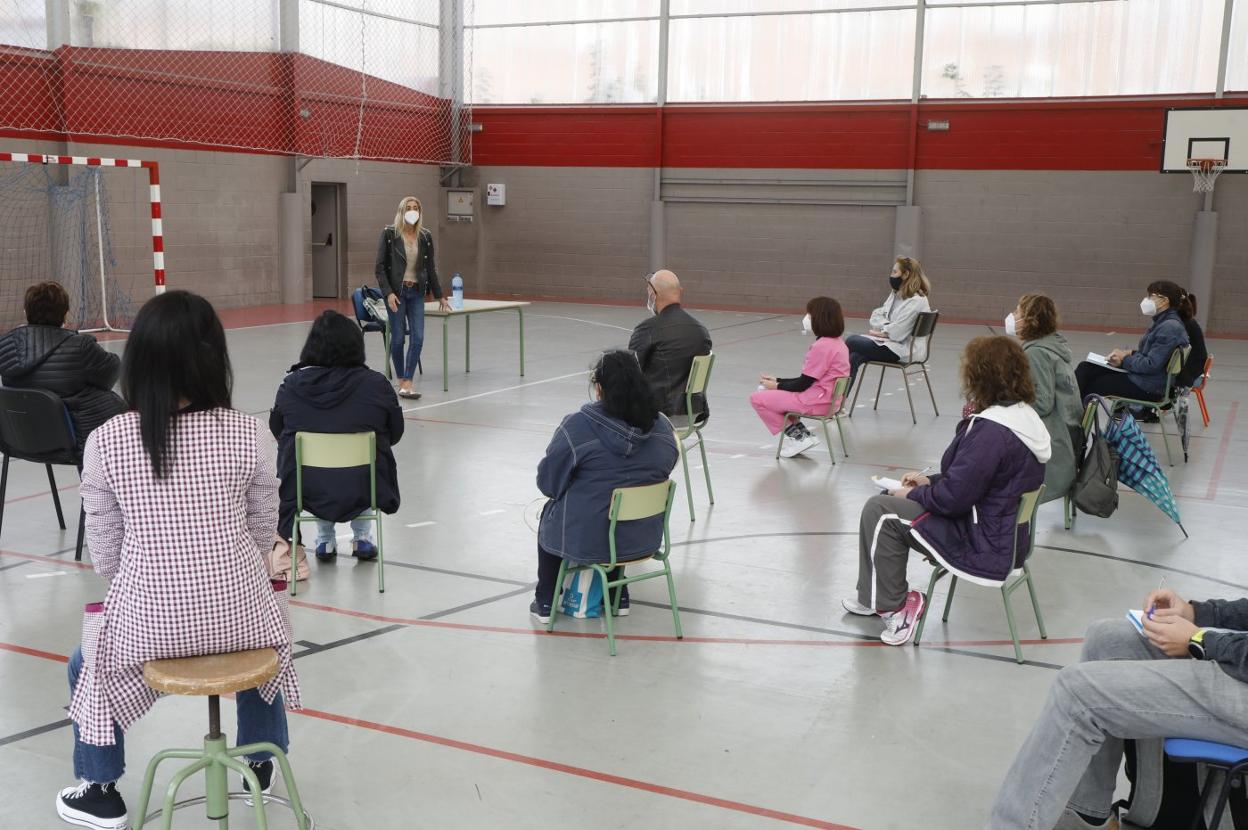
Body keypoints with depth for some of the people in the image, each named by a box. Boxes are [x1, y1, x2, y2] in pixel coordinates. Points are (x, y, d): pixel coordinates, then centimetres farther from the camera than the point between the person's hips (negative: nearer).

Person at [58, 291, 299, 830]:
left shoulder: (104, 443, -10)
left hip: (146, 625, -1)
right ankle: (261, 763, 50)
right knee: (263, 636, 39)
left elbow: (104, 557, -3)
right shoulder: (249, 435, -10)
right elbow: (262, 534, 1)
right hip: (240, 616, 1)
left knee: (87, 664, 34)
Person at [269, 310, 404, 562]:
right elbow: (395, 434, 0)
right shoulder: (376, 384, -11)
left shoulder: (291, 385, -8)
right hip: (362, 492, -1)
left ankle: (325, 541, 38)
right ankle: (361, 538, 35)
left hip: (307, 492, 1)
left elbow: (277, 432, 6)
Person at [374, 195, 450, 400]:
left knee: (417, 338, -8)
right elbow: (379, 267, -5)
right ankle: (401, 380, 18)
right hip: (396, 292, -3)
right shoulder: (389, 234, -4)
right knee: (398, 338, 1)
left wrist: (440, 296, 13)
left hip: (416, 293, 3)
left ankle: (407, 383, -5)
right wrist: (388, 293, -15)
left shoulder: (425, 237, 5)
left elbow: (431, 268, 12)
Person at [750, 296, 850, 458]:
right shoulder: (837, 342, 10)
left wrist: (777, 386, -2)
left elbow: (803, 383, -18)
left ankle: (798, 437, 0)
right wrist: (777, 381, 12)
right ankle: (802, 433, 10)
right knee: (765, 390, 21)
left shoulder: (822, 346, -21)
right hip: (828, 398, 10)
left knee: (757, 399, -6)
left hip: (816, 402, -10)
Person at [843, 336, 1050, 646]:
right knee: (895, 501, 18)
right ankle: (874, 597, 24)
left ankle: (890, 607, 6)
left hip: (983, 548, -10)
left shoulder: (991, 431, -27)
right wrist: (930, 481, 10)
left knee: (879, 511, -6)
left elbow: (954, 497, -25)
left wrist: (912, 495, -7)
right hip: (1007, 535, 10)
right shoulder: (1024, 415, 4)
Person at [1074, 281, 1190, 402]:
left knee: (1089, 386, -5)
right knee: (1085, 368, 1)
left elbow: (1151, 365, -24)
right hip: (1140, 376, 10)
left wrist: (1125, 359, -10)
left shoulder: (1170, 328, -21)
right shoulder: (1163, 322, 12)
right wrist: (1130, 353, 4)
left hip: (1148, 387, -10)